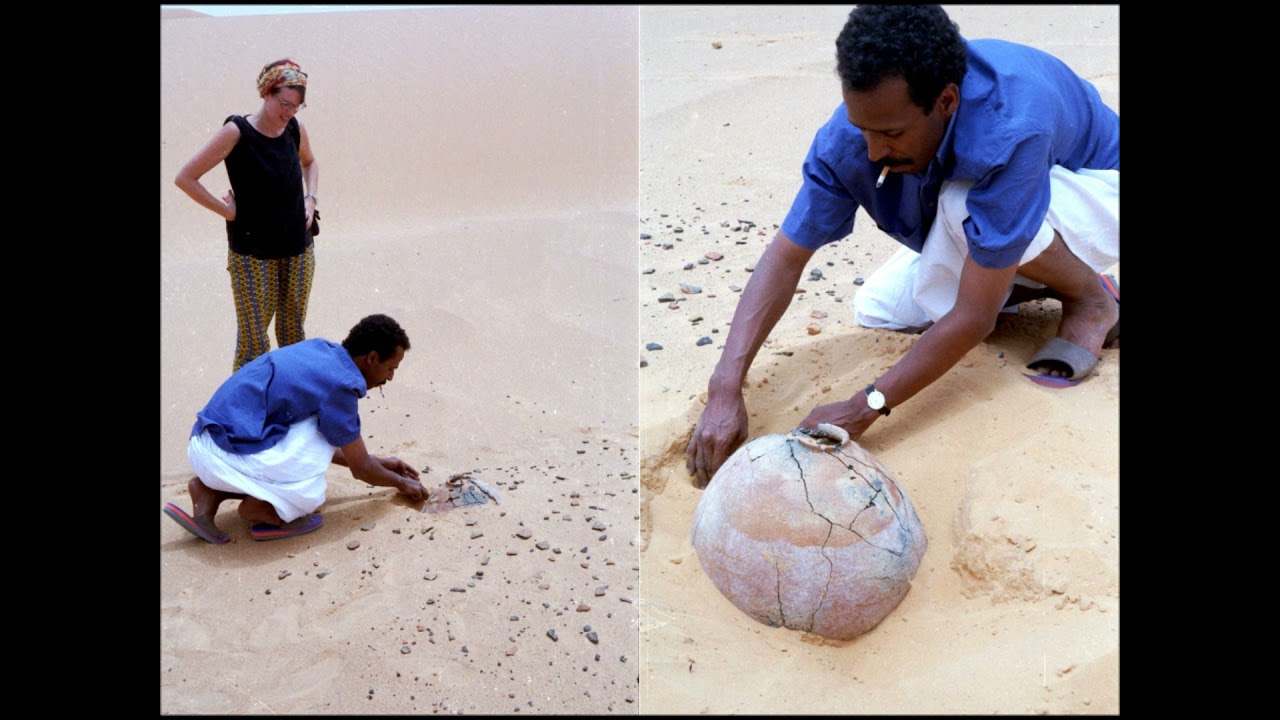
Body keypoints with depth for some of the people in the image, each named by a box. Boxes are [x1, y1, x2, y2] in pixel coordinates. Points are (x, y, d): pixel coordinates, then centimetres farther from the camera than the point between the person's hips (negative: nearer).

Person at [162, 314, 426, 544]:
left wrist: (379, 462, 31)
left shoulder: (319, 351, 12)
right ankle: (261, 507, 1)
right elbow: (360, 468, -1)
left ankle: (210, 492, 10)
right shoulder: (338, 383, -14)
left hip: (205, 444, 9)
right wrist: (401, 482, 17)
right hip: (227, 454, -9)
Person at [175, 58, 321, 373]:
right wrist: (226, 210, -11)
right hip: (252, 252, -5)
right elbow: (184, 178, -13)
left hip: (299, 246, 5)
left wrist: (311, 198, 7)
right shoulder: (236, 132, -15)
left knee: (293, 332, 13)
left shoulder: (296, 128, -1)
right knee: (253, 338, -3)